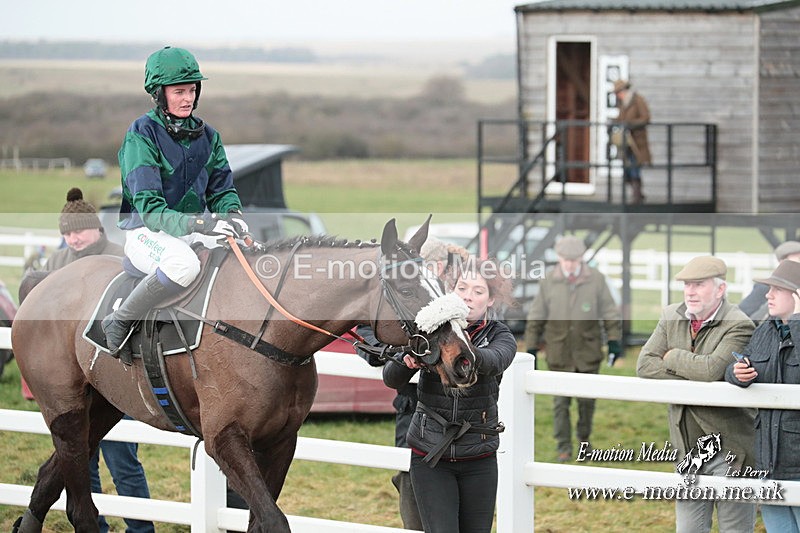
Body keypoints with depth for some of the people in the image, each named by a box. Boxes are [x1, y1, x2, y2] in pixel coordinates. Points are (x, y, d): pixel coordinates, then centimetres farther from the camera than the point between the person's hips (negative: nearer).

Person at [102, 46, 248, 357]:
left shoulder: (206, 135, 9)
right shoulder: (142, 134, -12)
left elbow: (222, 188, 12)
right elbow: (149, 206, -20)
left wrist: (231, 214, -13)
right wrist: (198, 223, -34)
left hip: (194, 228, 6)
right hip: (146, 231, -6)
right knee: (184, 263, -38)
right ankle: (119, 322, -19)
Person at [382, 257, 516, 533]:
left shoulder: (499, 336, -2)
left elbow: (494, 362, -27)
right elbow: (391, 379, -10)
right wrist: (406, 361, -34)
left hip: (479, 457, 1)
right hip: (430, 456, -1)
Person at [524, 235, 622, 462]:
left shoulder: (596, 280, -4)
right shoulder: (549, 282, -1)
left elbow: (610, 313, 3)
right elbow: (536, 317, 5)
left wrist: (614, 340, -6)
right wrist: (531, 347, 3)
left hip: (588, 352, 0)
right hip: (559, 352, 0)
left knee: (587, 399, 7)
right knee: (561, 400, -2)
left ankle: (584, 439, 27)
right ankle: (563, 447, 2)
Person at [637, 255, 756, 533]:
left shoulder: (739, 326, -15)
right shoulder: (671, 317, 6)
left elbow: (713, 369, -29)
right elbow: (644, 364, -3)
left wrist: (672, 357, -11)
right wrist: (691, 379, -15)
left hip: (730, 448, -6)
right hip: (689, 447, 6)